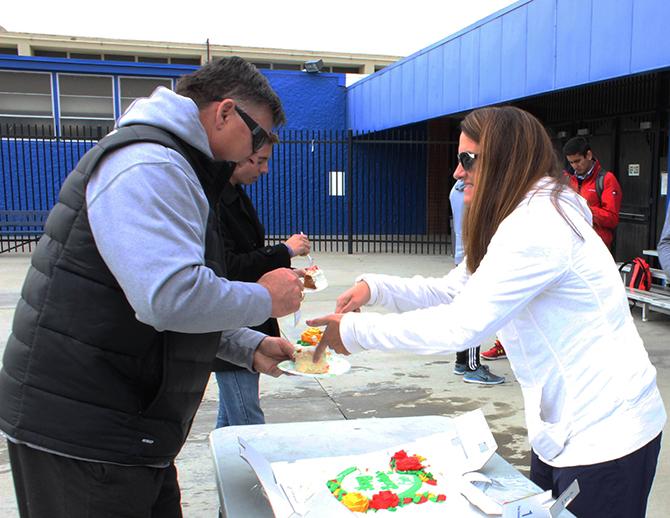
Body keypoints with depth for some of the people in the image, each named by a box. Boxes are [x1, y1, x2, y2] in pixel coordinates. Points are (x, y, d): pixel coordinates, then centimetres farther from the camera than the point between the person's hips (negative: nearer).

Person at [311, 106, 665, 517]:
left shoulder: (538, 227, -24)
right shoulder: (527, 218, 9)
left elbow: (460, 326, -28)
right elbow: (452, 292, 10)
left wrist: (355, 331, -19)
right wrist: (375, 287, -4)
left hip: (605, 434, -9)